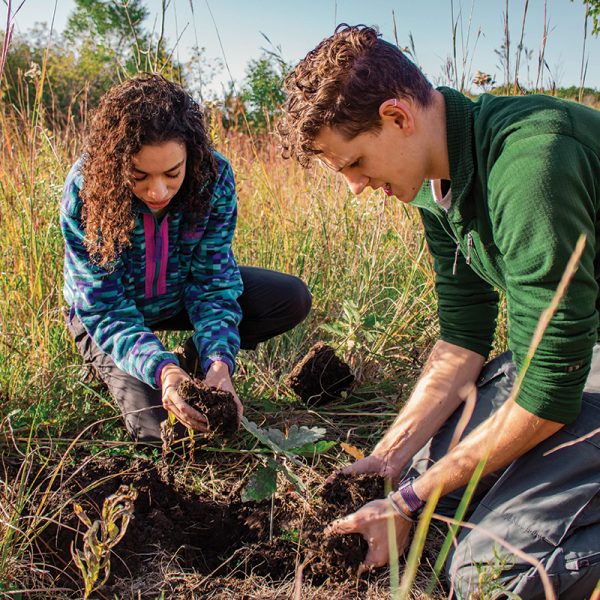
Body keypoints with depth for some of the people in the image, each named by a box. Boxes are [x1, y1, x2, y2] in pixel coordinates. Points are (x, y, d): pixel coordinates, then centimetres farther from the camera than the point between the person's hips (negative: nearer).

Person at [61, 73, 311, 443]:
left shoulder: (213, 177, -26)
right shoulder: (85, 191, -32)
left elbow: (212, 280, -21)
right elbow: (105, 307, -29)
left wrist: (220, 363, -37)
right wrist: (161, 369, -46)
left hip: (180, 296, 3)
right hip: (105, 313, -3)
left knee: (292, 299, -14)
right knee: (160, 429, -19)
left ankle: (199, 361, 6)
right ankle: (107, 366, 12)